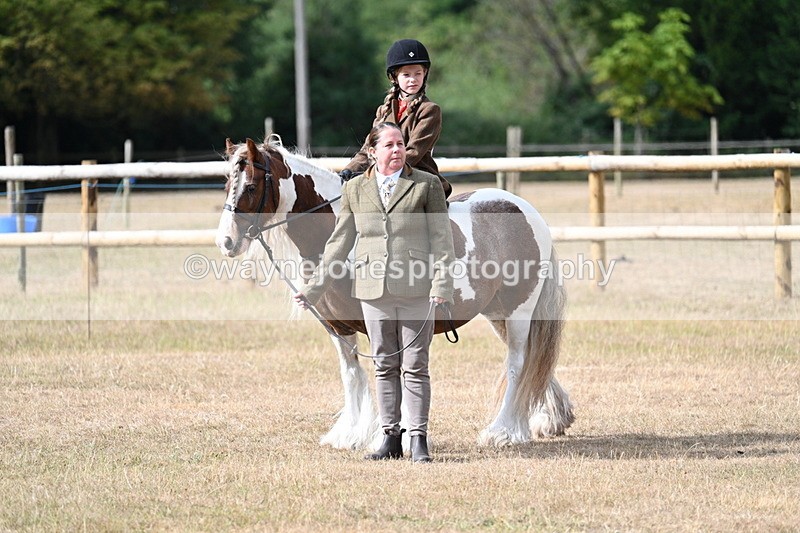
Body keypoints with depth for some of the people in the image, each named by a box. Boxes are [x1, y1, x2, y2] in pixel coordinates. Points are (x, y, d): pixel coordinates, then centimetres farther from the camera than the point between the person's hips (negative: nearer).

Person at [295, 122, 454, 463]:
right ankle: (390, 438, 15)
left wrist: (441, 282, -14)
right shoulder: (354, 189, 9)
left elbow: (441, 239, -2)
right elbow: (339, 243, 13)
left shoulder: (427, 185, 1)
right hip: (374, 290, 3)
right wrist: (313, 289, 10)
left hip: (415, 290, -3)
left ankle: (418, 438, 4)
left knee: (415, 366, -1)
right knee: (385, 366, 9)